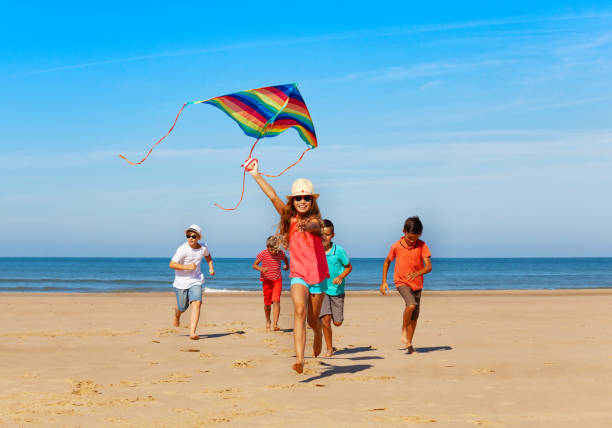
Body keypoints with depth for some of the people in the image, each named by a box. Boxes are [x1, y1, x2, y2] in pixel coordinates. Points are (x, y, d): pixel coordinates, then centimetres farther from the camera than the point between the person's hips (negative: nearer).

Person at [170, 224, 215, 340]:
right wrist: (188, 267, -26)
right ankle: (176, 314, 51)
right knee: (182, 308, 11)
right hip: (181, 281, -2)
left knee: (196, 303, -19)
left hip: (195, 281, 2)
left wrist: (211, 268, 8)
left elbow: (208, 256, 22)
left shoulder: (203, 248, -2)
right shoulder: (183, 249, -17)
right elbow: (172, 265, -18)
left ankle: (192, 332, -21)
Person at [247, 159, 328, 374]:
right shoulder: (289, 218, 1)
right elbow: (273, 196, 0)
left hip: (318, 275, -1)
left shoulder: (314, 220, -9)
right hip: (298, 275, 1)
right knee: (299, 311, -23)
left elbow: (313, 226, -34)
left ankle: (318, 335, 49)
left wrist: (305, 226, -58)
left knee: (313, 319, 11)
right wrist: (256, 175, -1)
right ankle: (299, 359, -32)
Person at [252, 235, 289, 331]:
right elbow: (254, 265, -7)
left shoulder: (281, 253, -5)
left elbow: (285, 259, 19)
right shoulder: (263, 253, -11)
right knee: (267, 302, 7)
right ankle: (267, 322, 29)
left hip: (277, 280, 0)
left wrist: (287, 265, 31)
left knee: (276, 301, -15)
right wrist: (261, 269, -25)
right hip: (266, 280, 0)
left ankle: (275, 324, -20)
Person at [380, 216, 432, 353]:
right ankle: (404, 329, -5)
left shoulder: (422, 246, -9)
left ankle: (409, 344, 23)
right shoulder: (396, 246, -8)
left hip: (417, 284, 3)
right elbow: (387, 262, 9)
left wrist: (417, 273, -36)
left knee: (415, 316, 8)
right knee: (411, 305, -28)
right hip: (402, 282, -3)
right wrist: (384, 281, 4)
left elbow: (429, 267, -16)